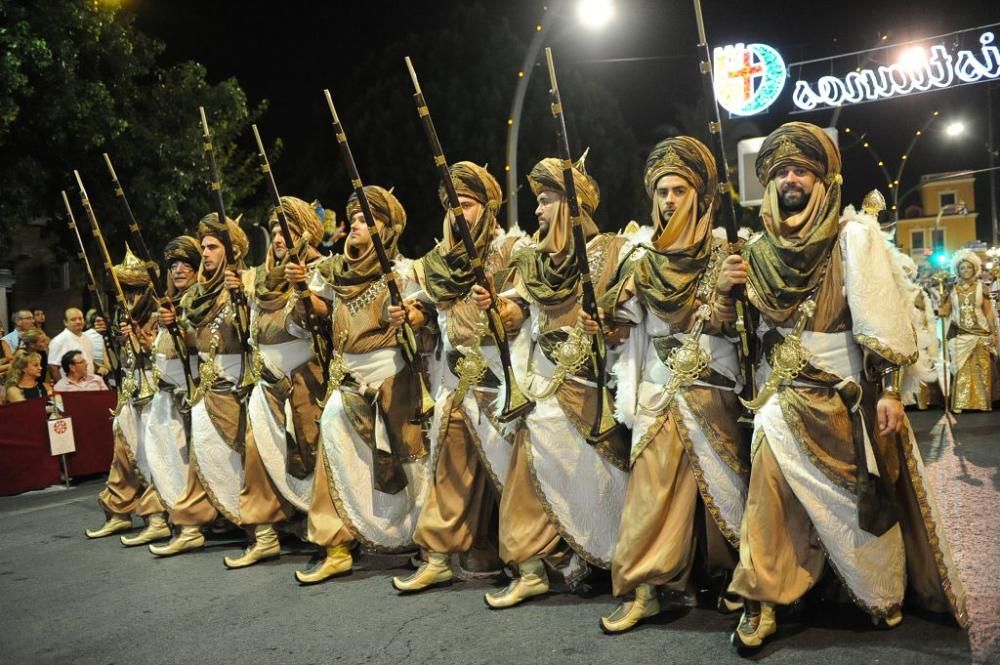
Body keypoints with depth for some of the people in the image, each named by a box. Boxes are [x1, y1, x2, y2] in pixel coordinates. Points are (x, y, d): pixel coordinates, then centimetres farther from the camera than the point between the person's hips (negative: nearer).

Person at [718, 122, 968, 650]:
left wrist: (888, 389, -17)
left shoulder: (854, 233, -6)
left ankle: (883, 595, 30)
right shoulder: (761, 247, 7)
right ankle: (763, 601, 5)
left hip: (845, 393, -3)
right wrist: (726, 288, -6)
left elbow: (881, 315, -12)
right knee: (772, 491, -6)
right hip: (784, 395, 3)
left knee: (861, 497, 8)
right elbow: (745, 321, 15)